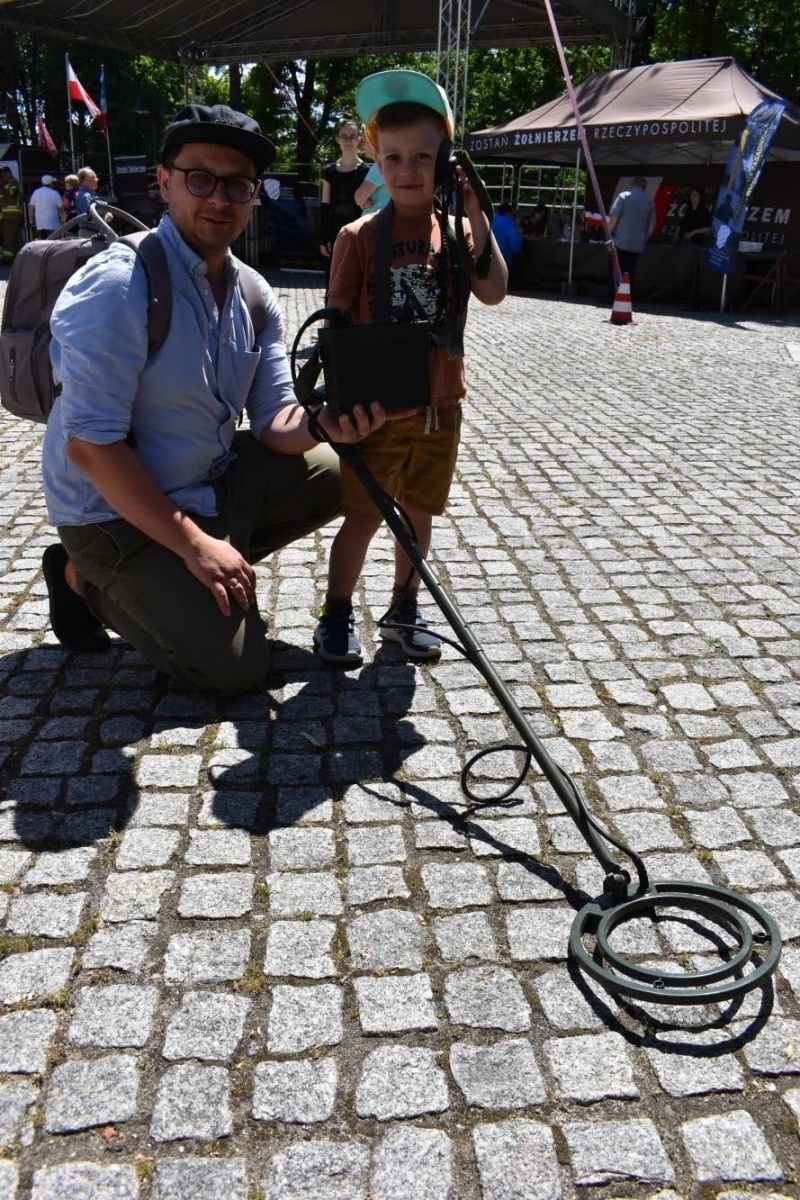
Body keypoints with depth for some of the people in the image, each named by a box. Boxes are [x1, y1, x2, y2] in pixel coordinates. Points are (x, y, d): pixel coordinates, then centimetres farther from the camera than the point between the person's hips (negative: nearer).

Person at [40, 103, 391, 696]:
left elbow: (274, 422, 0)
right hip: (116, 511, -7)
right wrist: (194, 543, -25)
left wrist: (320, 426, -24)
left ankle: (187, 579, 5)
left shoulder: (254, 293, 0)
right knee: (236, 666, -14)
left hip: (211, 481, 8)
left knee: (334, 472, 2)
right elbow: (90, 445, -26)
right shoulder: (118, 285, -23)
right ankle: (85, 578, 7)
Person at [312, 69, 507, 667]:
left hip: (438, 406, 3)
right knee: (362, 516, 4)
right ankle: (337, 616, 20)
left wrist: (476, 213, -19)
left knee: (419, 512, 14)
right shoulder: (359, 237, -6)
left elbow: (494, 292, -15)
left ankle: (405, 611, 31)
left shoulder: (459, 232, 2)